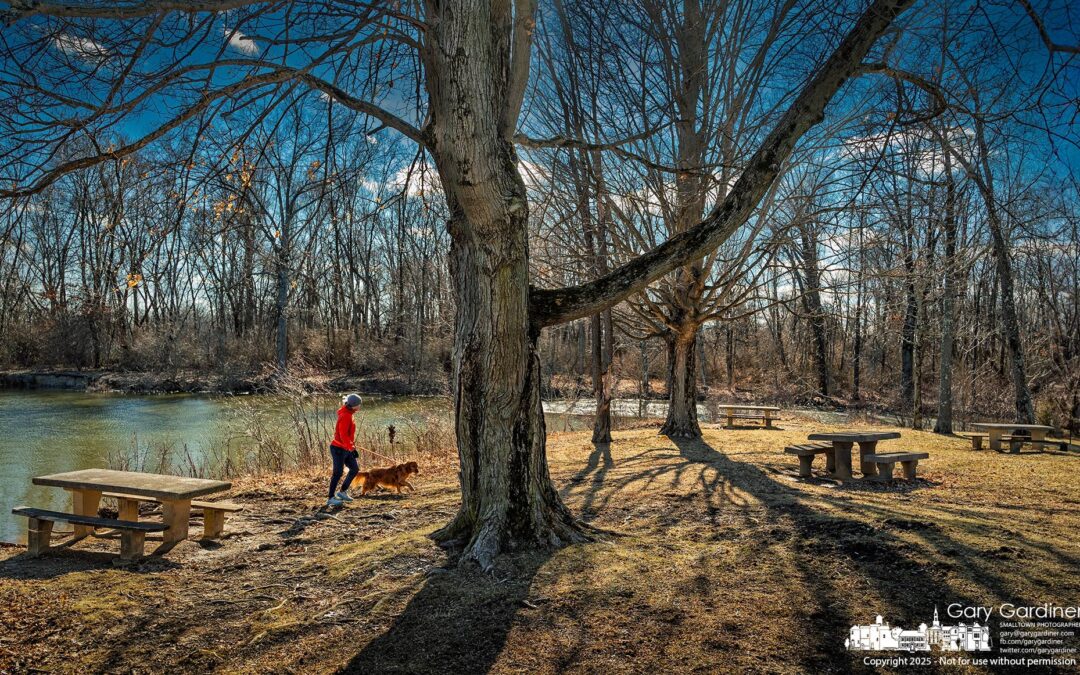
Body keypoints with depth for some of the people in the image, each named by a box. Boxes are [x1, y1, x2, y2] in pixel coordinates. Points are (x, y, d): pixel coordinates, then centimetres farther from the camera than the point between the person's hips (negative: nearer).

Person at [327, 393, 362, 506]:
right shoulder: (345, 416, -19)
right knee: (338, 473, -5)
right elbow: (343, 434, -28)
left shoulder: (348, 414, 10)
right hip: (338, 448, -9)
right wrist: (350, 446, -37)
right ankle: (331, 498, 3)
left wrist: (352, 444, 18)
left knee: (354, 469, 10)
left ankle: (342, 492, 21)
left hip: (345, 449, 9)